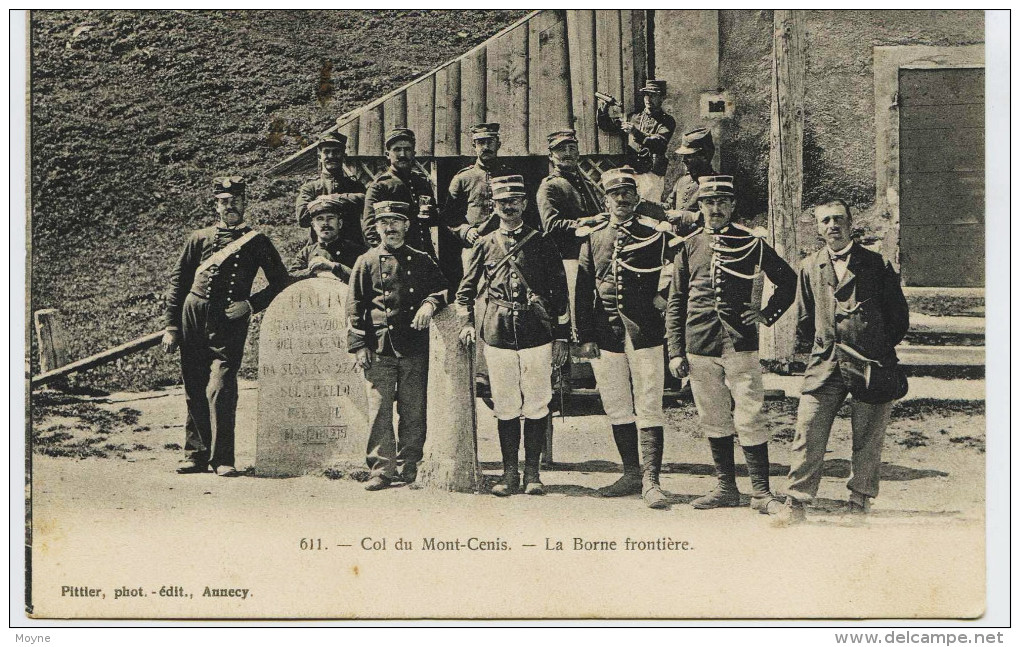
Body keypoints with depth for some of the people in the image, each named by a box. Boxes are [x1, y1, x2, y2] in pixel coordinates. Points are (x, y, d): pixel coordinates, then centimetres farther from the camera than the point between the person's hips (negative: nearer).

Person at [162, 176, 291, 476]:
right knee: (194, 392, 6)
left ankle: (222, 459, -5)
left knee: (220, 390, -12)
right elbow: (178, 281, 11)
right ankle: (196, 455, 17)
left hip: (230, 323, -3)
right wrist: (172, 327, 5)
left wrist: (250, 304, -3)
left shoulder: (257, 242, 7)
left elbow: (281, 282, 11)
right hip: (194, 319, 3)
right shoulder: (199, 238, 11)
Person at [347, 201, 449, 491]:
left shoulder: (422, 261, 13)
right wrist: (359, 345, -4)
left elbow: (443, 289, 15)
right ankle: (382, 469, 1)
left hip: (415, 347, 2)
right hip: (379, 348, -1)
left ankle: (408, 467, 13)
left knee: (413, 411, 4)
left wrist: (430, 303, -9)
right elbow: (355, 307, 5)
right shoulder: (366, 262, 8)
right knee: (380, 411, -4)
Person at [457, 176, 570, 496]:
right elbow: (466, 289, 18)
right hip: (497, 334, 1)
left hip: (537, 334, -1)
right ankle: (510, 473, 12)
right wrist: (467, 322, 2)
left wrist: (561, 337, 1)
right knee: (506, 407, 4)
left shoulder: (542, 244, 5)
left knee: (536, 406, 2)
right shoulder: (485, 245, 9)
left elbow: (560, 293, 6)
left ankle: (532, 472, 11)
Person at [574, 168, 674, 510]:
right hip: (606, 333, 3)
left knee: (648, 408, -6)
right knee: (617, 408, 10)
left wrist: (663, 299, -4)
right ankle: (632, 473, 21)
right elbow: (583, 289, 8)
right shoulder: (593, 237, 10)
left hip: (645, 331, -3)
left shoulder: (654, 234, 3)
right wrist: (585, 336, 3)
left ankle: (651, 481, -6)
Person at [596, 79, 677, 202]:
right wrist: (603, 112, 1)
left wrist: (636, 133, -23)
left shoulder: (667, 121, 3)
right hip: (631, 172, 4)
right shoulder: (634, 117, 18)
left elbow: (660, 144, -14)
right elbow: (608, 125, 21)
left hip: (652, 174, -4)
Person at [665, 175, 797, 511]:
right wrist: (676, 352, 4)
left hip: (741, 344, -3)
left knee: (749, 419, -5)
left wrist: (767, 314, 4)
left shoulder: (752, 242, 3)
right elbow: (675, 303, 10)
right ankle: (726, 488, 19)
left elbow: (789, 281, 15)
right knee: (713, 421, 9)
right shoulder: (689, 246, 8)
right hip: (699, 347, 3)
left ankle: (761, 491, 3)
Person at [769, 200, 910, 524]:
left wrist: (879, 350, 8)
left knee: (867, 440, 4)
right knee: (808, 435, -5)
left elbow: (899, 317, 8)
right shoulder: (809, 267, 11)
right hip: (825, 364, 2)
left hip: (871, 364, -2)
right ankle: (795, 504, 0)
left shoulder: (877, 264, 3)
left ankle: (859, 504, 16)